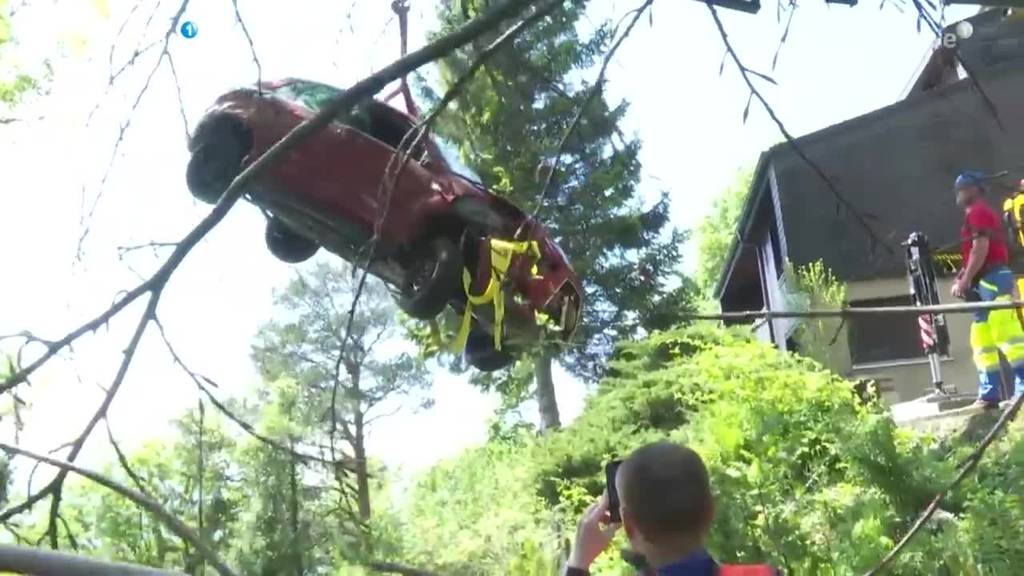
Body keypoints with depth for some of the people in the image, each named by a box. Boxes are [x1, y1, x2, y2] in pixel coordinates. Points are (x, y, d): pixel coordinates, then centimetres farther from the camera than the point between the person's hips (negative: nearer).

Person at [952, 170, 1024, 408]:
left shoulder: (977, 212, -5)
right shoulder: (980, 213, 26)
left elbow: (981, 249, -16)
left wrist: (965, 281, -16)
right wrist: (962, 278, 14)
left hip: (992, 280, -11)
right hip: (987, 282, 11)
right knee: (982, 339, 9)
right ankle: (989, 394, 9)